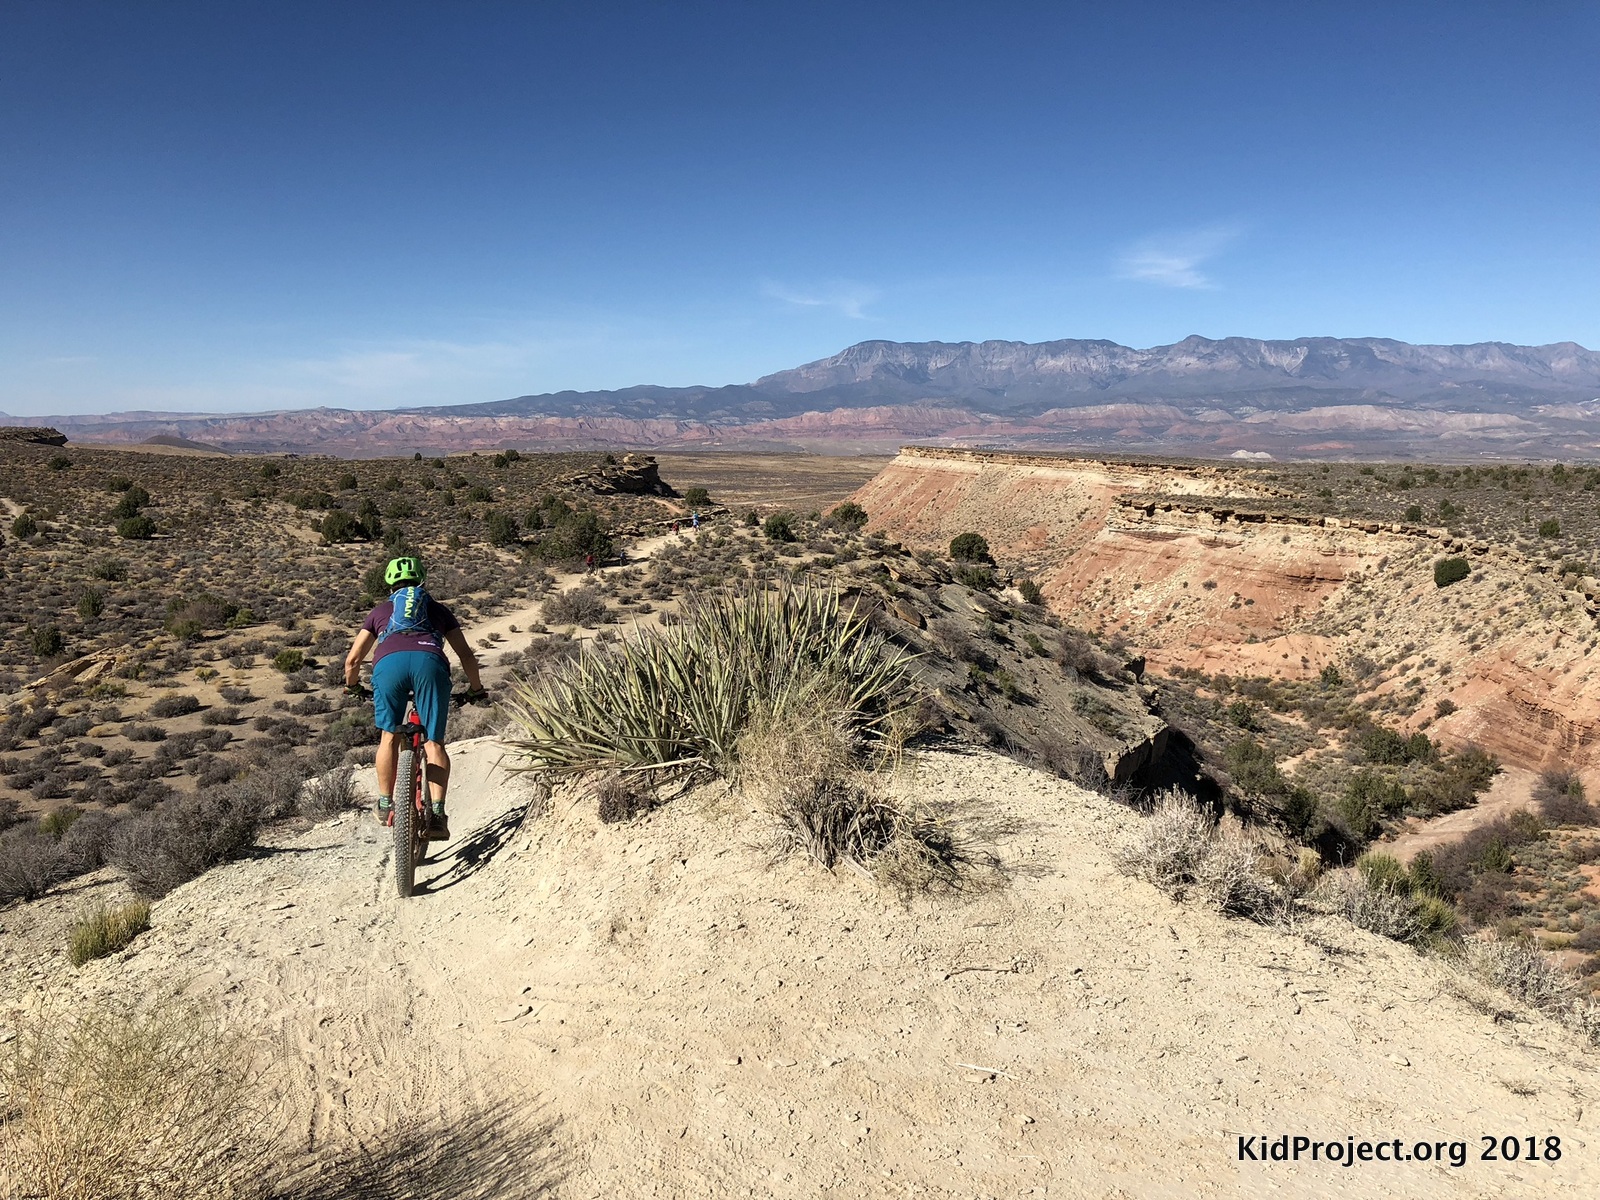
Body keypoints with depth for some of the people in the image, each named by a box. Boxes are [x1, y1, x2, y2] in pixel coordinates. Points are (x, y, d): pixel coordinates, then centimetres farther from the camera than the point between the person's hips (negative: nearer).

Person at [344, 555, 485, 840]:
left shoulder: (380, 611, 35)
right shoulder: (437, 609, 35)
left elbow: (352, 660, 31)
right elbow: (466, 656, 29)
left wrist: (352, 686, 51)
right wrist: (476, 689, 44)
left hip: (389, 663, 1)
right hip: (430, 662, 0)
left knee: (390, 736, 18)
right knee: (433, 742, 3)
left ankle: (385, 805, 22)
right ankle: (437, 813, -8)